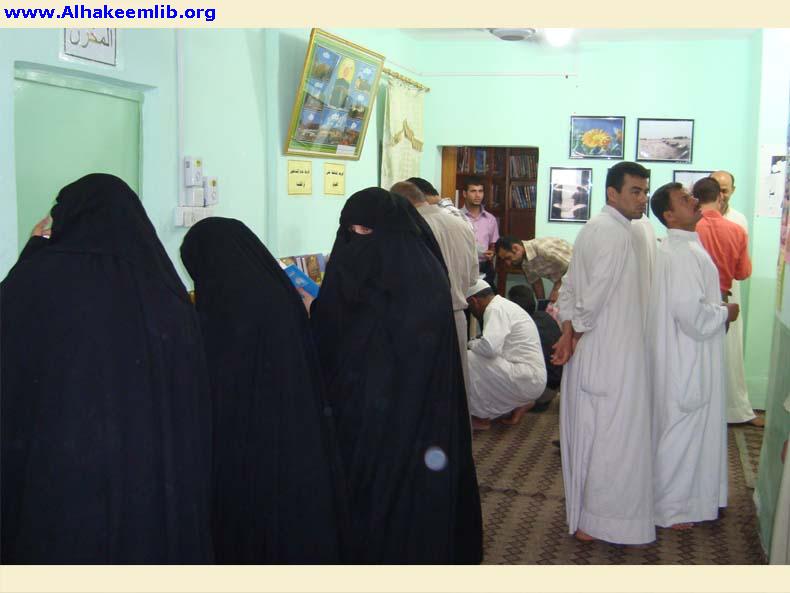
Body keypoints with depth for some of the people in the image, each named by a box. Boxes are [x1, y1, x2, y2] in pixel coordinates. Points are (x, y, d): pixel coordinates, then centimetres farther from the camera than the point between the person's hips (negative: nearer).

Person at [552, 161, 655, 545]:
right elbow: (596, 294, -21)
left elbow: (569, 287, 13)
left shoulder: (593, 228, 14)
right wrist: (576, 336, -8)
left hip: (589, 353, 10)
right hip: (612, 356, -10)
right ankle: (600, 522, 9)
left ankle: (581, 511, 30)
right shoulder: (616, 233, -17)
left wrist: (568, 333, 4)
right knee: (613, 438, 0)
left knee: (587, 434, 17)